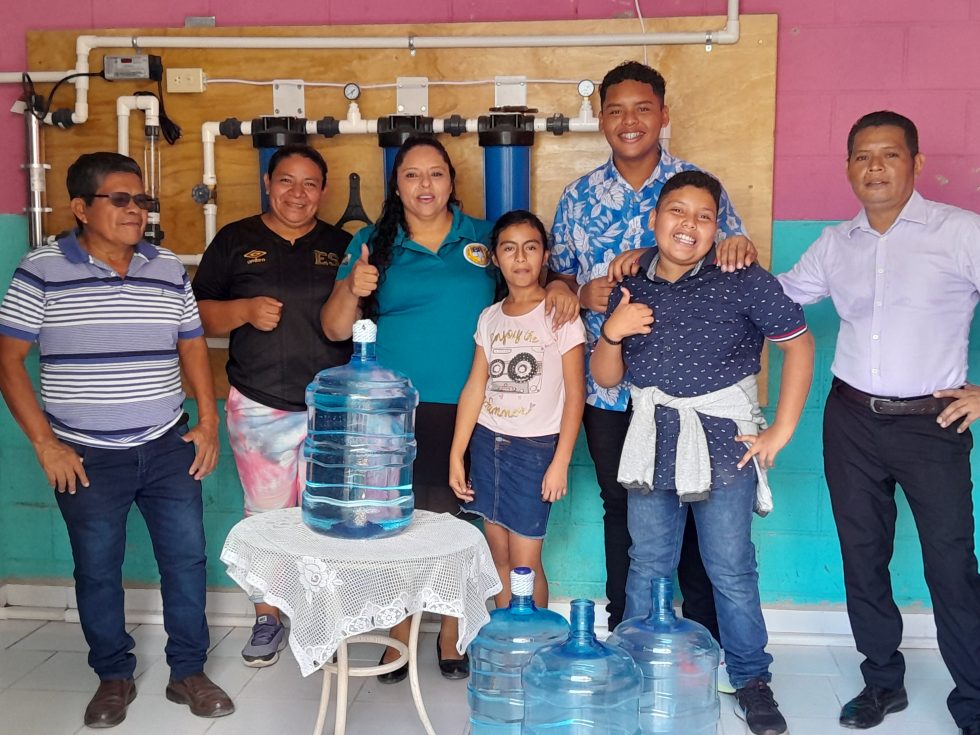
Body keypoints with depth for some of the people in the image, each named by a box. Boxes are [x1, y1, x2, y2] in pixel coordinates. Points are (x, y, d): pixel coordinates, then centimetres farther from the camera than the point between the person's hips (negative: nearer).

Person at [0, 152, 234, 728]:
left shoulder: (169, 269, 4)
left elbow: (193, 346, 11)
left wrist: (209, 424, 4)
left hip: (168, 448, 3)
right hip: (87, 458, -2)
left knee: (187, 558, 6)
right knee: (97, 570, 10)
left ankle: (189, 671, 23)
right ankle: (114, 676, 29)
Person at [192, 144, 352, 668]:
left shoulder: (341, 245, 9)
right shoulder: (235, 241, 5)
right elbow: (199, 315, 3)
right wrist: (244, 310, -15)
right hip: (259, 408, -1)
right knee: (266, 516, 6)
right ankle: (267, 618, 22)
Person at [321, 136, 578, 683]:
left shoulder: (486, 238, 7)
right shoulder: (373, 244, 6)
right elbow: (335, 329, 5)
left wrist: (560, 286, -10)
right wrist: (351, 288, -15)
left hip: (464, 410, 0)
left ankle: (452, 634, 22)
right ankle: (399, 634, 21)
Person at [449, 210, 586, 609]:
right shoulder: (489, 318, 8)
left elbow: (574, 394, -7)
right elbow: (474, 389, 7)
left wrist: (561, 462, -12)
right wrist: (456, 455, 3)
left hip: (535, 447, -4)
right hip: (487, 441, 4)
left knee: (524, 561, -4)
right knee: (499, 556, 9)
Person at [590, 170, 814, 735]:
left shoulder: (743, 282, -7)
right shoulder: (632, 289, 5)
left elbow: (800, 343, -4)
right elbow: (606, 377, 10)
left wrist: (782, 431, -6)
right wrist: (612, 331, -11)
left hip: (724, 443, -3)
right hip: (652, 444, 3)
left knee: (732, 571, 4)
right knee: (647, 568, 12)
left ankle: (752, 681, 22)